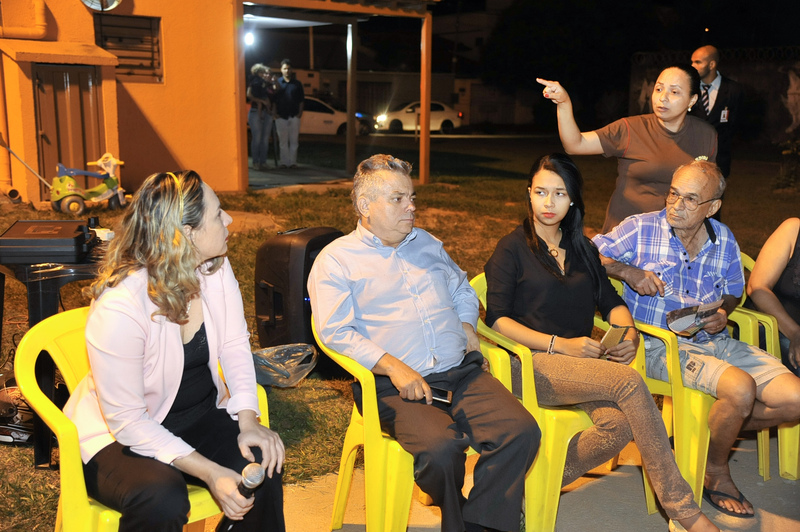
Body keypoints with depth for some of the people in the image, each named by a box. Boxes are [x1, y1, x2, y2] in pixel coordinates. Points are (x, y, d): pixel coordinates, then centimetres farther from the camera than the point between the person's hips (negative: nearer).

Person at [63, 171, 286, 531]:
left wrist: (248, 421, -16)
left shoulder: (216, 269, -8)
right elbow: (127, 420, -24)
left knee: (262, 461, -21)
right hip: (121, 437, -5)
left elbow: (234, 346, -1)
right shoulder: (119, 307, -28)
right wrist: (209, 473, -29)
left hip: (201, 414, 5)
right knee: (163, 497, -33)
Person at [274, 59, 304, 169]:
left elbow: (301, 101, 10)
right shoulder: (277, 83, 6)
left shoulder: (297, 84, 9)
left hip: (294, 116, 1)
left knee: (294, 141, 2)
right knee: (283, 141, 2)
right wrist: (275, 113, -5)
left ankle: (293, 162, 7)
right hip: (281, 116, -1)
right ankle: (284, 162, 7)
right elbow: (273, 100, 5)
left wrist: (300, 113, -2)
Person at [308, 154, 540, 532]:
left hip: (461, 373, 5)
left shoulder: (427, 243, 24)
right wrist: (394, 367, -18)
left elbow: (463, 291, 34)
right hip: (396, 387, -5)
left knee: (522, 431, -20)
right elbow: (336, 332, -7)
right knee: (442, 448, -32)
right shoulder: (336, 259, 4)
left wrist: (467, 329, 13)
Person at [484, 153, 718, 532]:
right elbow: (496, 319, -6)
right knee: (629, 381, -28)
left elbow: (611, 302, 20)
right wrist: (560, 345, -15)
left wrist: (629, 334, -4)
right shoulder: (512, 249, 3)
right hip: (533, 365, -5)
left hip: (583, 363, 5)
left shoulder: (582, 249, 21)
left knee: (619, 425, -27)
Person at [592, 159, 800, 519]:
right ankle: (716, 471, -1)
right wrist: (626, 271, -18)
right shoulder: (640, 230, -4)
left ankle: (717, 428, 17)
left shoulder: (724, 240, 8)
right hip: (662, 346, -5)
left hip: (716, 341, 6)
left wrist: (724, 313, -1)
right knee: (741, 388, -31)